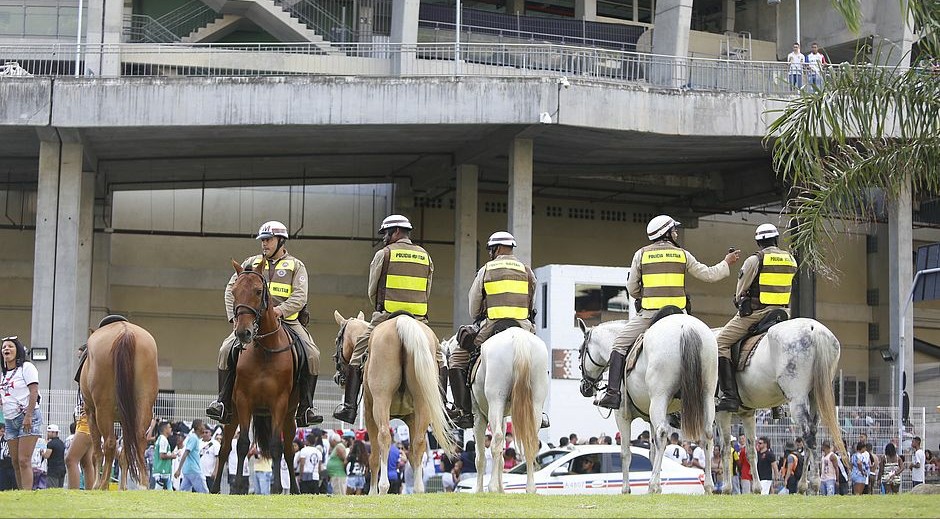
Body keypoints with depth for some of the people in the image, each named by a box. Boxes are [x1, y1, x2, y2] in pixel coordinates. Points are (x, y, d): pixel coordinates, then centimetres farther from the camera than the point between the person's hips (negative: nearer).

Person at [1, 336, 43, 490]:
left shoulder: (26, 367, -3)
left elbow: (34, 392, -12)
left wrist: (28, 416, -19)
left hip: (27, 418, -7)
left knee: (24, 461, -15)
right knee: (15, 463, 2)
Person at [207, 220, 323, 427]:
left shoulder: (296, 266, 7)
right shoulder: (252, 263, 15)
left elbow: (299, 297, -6)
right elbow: (231, 289, 13)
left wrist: (280, 310, -23)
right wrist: (235, 316, -2)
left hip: (287, 320, -1)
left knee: (312, 355, -22)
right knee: (226, 349, -21)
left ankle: (305, 408, -14)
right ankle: (223, 403, -16)